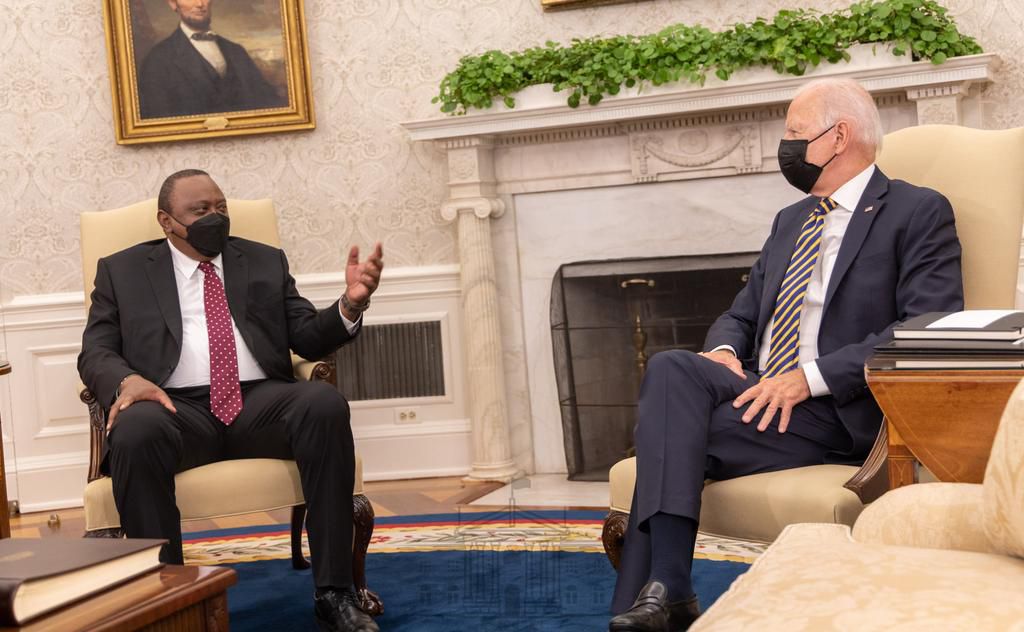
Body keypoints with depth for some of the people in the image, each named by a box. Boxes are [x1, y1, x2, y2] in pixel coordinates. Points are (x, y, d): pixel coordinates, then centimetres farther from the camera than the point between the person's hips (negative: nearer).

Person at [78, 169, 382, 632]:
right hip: (176, 408, -1)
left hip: (260, 402, 2)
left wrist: (350, 304, -7)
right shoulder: (122, 271, 17)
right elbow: (95, 352, 9)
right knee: (135, 431, -36)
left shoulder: (266, 261, 21)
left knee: (325, 401, -30)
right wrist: (127, 380, -15)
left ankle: (334, 593, -27)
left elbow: (309, 339, 15)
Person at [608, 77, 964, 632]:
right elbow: (742, 315, 23)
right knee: (671, 368, -26)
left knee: (672, 432, -26)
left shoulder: (919, 213, 0)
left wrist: (810, 376, -19)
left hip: (839, 414, -6)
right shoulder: (789, 221, 24)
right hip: (759, 394, 6)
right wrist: (723, 352, -3)